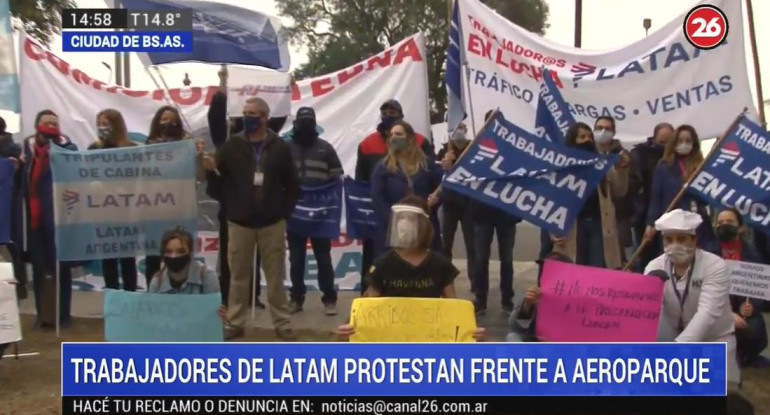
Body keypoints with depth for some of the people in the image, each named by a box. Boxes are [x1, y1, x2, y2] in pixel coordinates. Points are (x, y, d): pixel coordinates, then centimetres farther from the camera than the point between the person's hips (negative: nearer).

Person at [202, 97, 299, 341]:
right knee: (238, 276, 9)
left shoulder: (279, 147, 0)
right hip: (239, 223, 1)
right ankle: (234, 323, 18)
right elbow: (218, 183, 0)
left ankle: (282, 324, 14)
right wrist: (211, 170, -21)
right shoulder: (232, 146, 1)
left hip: (272, 224, -1)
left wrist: (284, 213, -3)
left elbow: (292, 185, 2)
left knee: (275, 277, 6)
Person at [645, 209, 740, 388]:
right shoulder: (655, 267, -9)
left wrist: (677, 347, -44)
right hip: (673, 337, 3)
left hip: (714, 338, -2)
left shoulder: (715, 266, -18)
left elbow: (707, 312, -30)